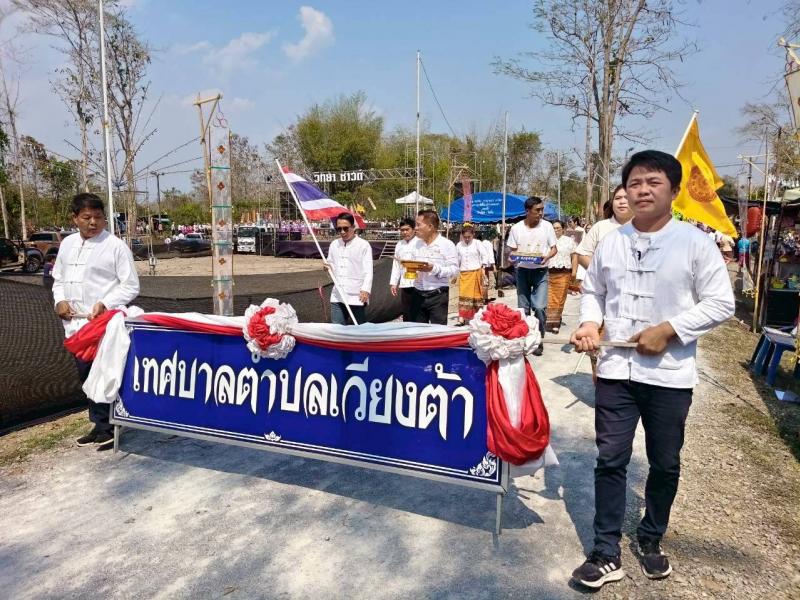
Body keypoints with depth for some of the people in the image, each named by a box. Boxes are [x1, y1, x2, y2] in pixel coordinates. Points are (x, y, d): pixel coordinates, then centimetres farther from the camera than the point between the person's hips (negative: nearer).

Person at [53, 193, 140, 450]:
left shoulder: (115, 246, -7)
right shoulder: (67, 244, 12)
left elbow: (131, 286, -8)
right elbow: (58, 279, 21)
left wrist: (104, 304, -19)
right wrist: (60, 300, 2)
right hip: (76, 323, 7)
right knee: (87, 377, 14)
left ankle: (108, 427, 10)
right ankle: (100, 425, 26)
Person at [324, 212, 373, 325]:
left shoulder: (363, 245, -4)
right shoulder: (334, 244, 12)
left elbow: (368, 271, -10)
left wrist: (366, 290, -23)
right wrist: (329, 267, -3)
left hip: (357, 297, -5)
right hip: (337, 297, 5)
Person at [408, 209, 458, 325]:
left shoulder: (447, 244, -5)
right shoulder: (416, 244, 11)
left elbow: (454, 270, -11)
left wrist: (434, 269, -22)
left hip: (438, 295, -5)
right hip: (418, 294, 5)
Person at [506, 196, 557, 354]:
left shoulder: (547, 226, -2)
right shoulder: (516, 228, -1)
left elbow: (553, 249, 4)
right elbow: (512, 251, 6)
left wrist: (547, 257, -17)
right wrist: (512, 257, -17)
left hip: (540, 271, -1)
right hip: (522, 271, 1)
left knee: (539, 307, -10)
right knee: (523, 308, 7)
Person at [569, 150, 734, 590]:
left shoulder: (695, 242, -6)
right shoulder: (611, 242, 3)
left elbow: (720, 303, -6)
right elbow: (593, 291, 13)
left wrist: (669, 330, -16)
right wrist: (589, 322, -6)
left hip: (670, 374, -1)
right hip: (616, 369, 2)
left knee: (665, 464, 14)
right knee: (611, 459, 4)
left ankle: (650, 540, 38)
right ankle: (606, 553, 17)